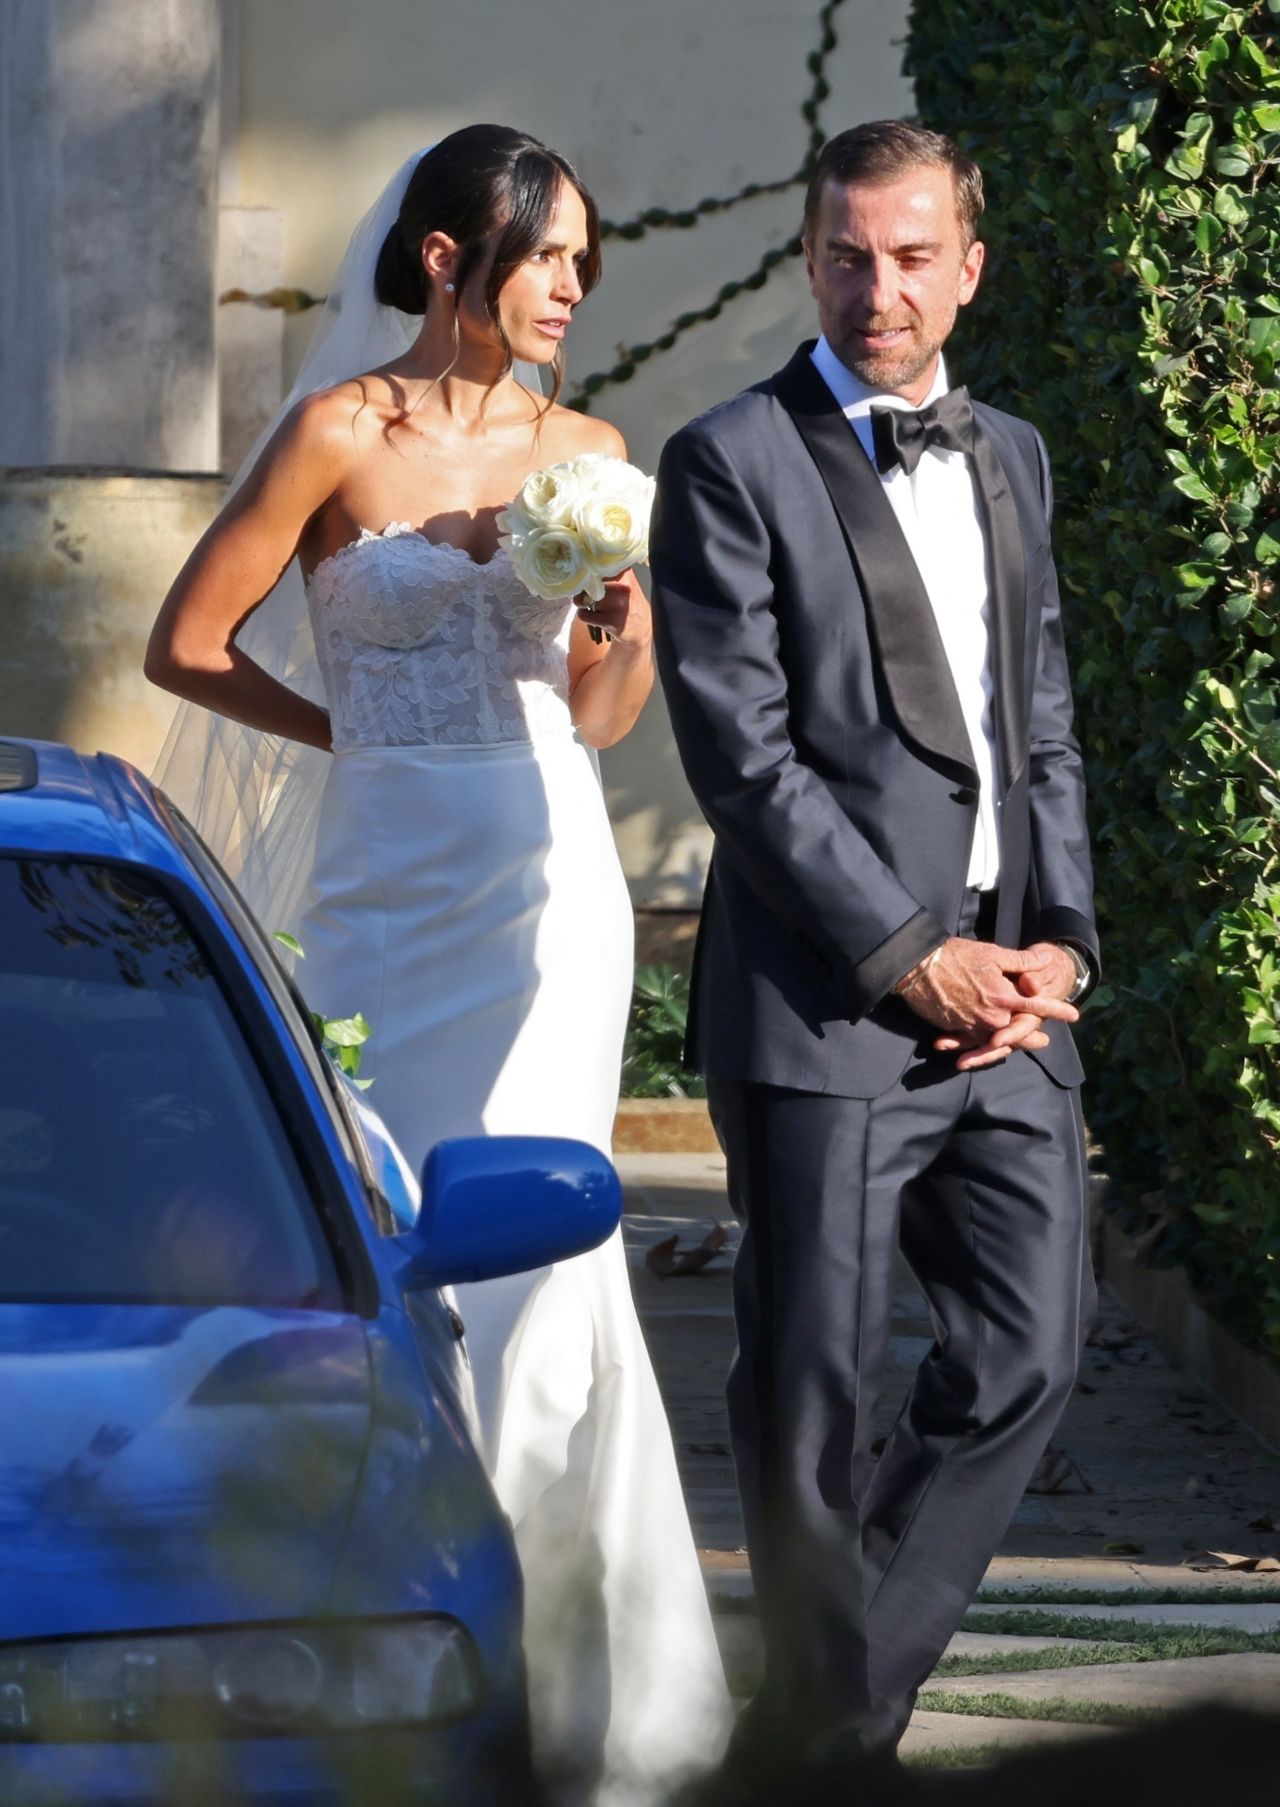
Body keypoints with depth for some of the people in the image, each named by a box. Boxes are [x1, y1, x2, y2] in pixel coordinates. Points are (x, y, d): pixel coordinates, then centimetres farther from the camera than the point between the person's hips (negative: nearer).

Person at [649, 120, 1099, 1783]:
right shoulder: (735, 465, -5)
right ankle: (831, 1724, 15)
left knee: (1030, 1350, 4)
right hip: (824, 1005, -6)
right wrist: (910, 957, -13)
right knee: (817, 1389, 1)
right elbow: (743, 756, -10)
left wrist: (1060, 940, 2)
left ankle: (833, 1700, 16)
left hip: (1004, 1001, 6)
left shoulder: (1010, 459, 16)